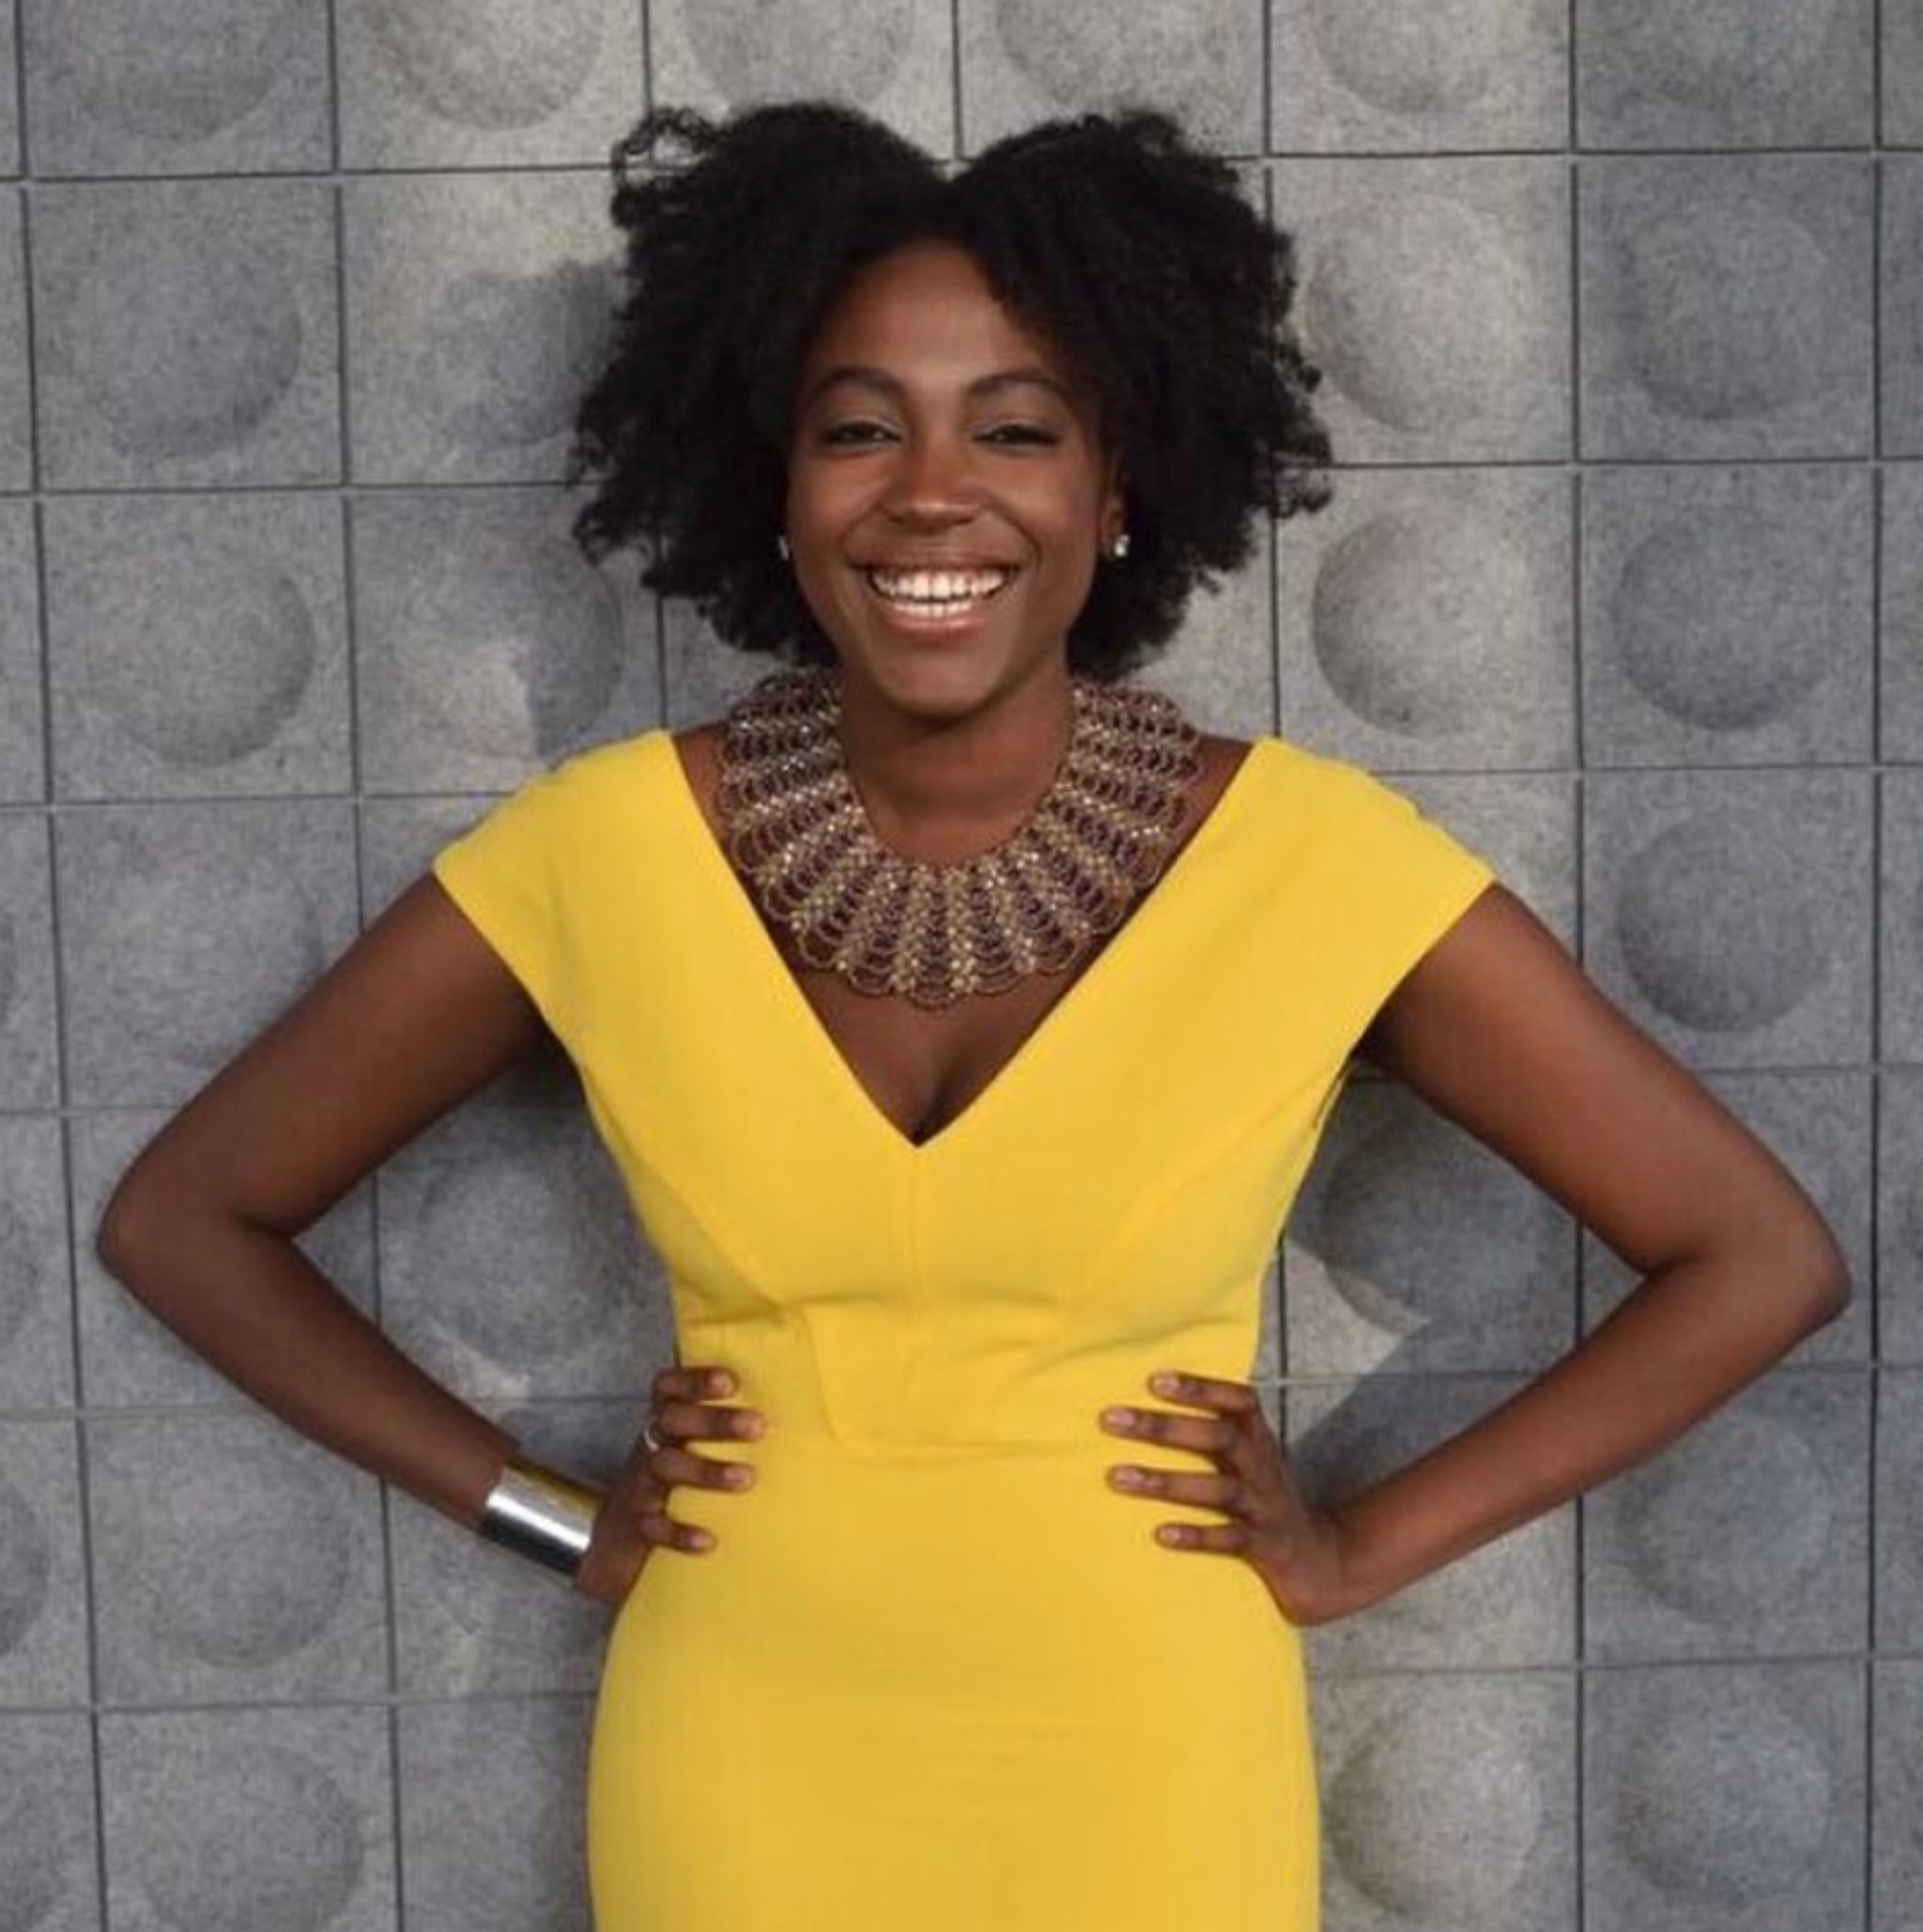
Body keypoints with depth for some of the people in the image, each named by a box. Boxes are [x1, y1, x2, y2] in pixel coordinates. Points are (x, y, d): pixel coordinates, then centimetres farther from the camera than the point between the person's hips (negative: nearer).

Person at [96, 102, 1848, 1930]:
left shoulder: (1313, 856, -13)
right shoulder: (604, 848, -10)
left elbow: (1758, 1254, -4)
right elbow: (183, 1215, 1)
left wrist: (1369, 1542, -7)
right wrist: (552, 1516, -3)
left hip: (1147, 1780, 0)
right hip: (737, 1785, 1)